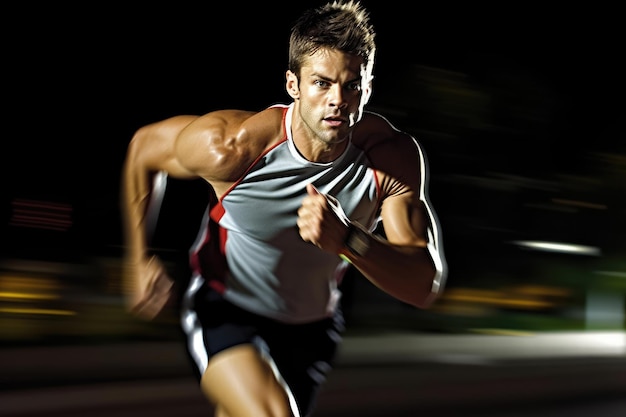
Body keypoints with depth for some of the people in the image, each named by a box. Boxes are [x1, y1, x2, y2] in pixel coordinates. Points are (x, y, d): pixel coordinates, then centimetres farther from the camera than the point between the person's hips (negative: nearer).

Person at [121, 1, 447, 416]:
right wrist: (141, 259, -7)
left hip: (310, 327, 4)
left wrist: (346, 239, -46)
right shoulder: (231, 146, -29)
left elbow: (426, 286, -28)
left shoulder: (394, 156, -24)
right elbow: (143, 146, -7)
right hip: (223, 310, -3)